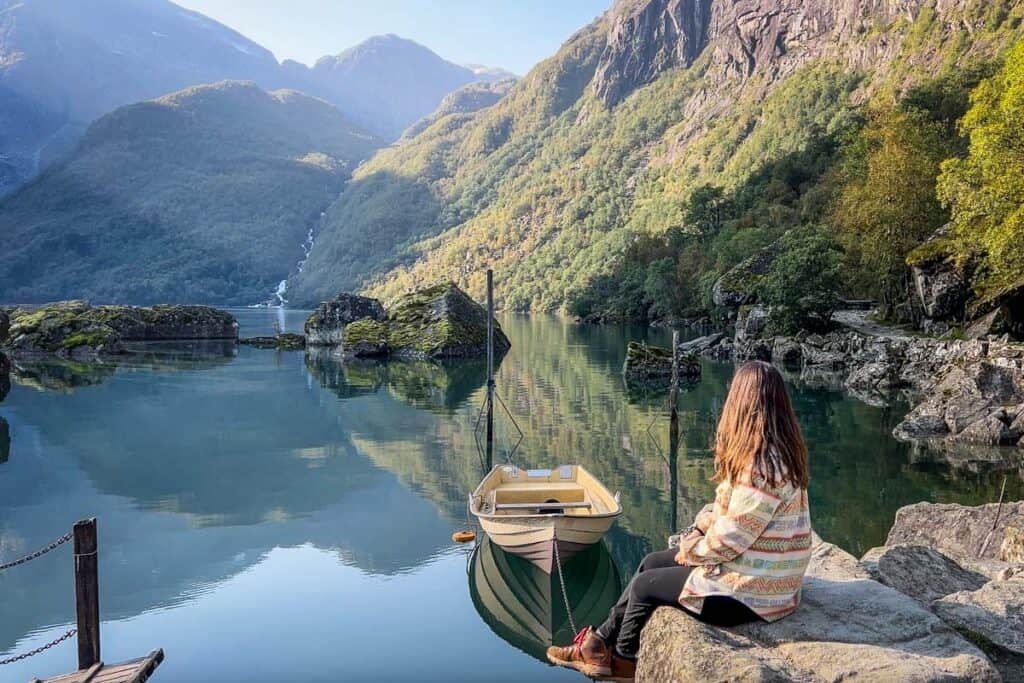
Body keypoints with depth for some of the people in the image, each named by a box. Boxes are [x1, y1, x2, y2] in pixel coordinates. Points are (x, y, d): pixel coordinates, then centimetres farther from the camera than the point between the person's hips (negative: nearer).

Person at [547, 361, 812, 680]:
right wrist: (701, 526, -2)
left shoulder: (762, 467, -29)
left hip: (749, 591, -9)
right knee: (652, 562, 14)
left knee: (644, 585, 2)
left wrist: (690, 549, -8)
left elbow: (728, 540, -25)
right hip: (751, 567, 9)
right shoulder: (777, 454, 3)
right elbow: (730, 509, 12)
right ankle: (602, 640, 25)